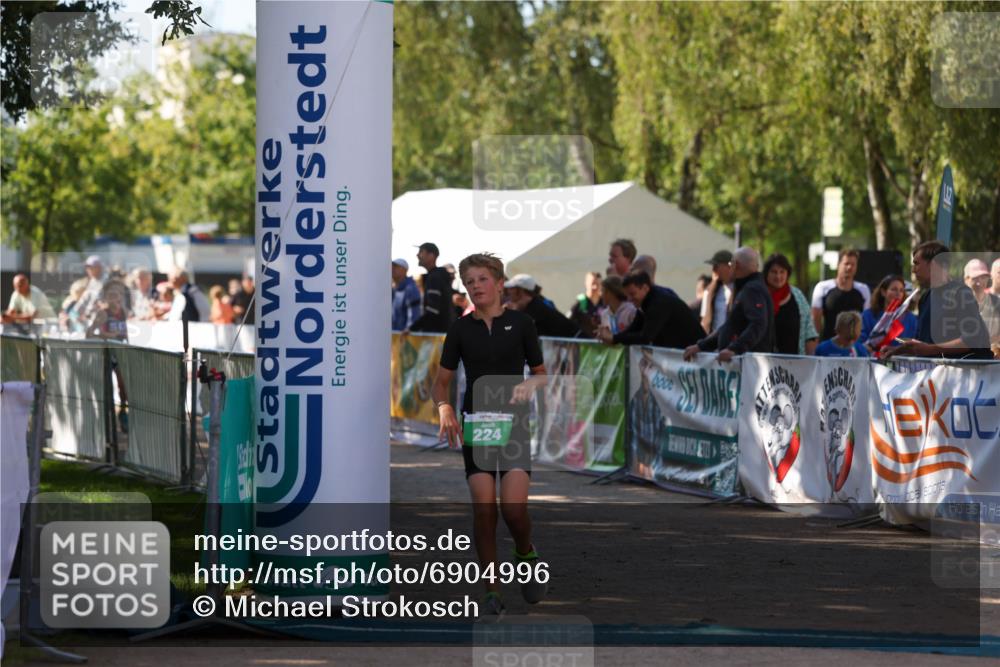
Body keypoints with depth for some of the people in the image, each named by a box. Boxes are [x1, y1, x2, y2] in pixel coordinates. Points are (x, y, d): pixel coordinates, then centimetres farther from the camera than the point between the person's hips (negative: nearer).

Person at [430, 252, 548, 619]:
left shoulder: (520, 323, 0)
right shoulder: (460, 329, 4)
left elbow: (541, 374, 8)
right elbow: (441, 381, 8)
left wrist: (530, 385, -15)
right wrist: (444, 408, -13)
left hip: (513, 421, -2)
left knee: (514, 506, -15)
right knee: (483, 507, -6)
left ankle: (526, 554, 18)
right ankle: (492, 591, 3)